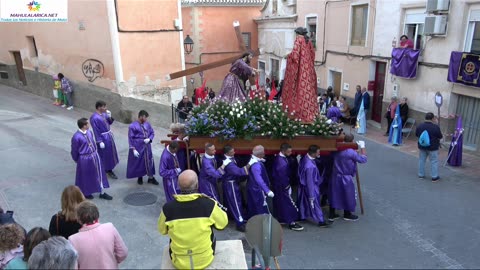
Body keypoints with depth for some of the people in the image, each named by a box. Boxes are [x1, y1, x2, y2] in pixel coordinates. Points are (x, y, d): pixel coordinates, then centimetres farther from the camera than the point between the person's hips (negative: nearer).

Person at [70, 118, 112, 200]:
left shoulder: (89, 132, -3)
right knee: (86, 176, 12)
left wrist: (94, 153, 17)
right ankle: (85, 193, 35)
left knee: (99, 173, 13)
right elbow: (74, 151, -9)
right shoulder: (76, 137, -22)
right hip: (85, 159, -6)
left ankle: (102, 193, 27)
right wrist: (77, 161, 5)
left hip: (94, 156, 7)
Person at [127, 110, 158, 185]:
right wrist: (133, 149, -13)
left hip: (147, 147, 4)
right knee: (138, 162, 10)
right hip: (138, 147, -4)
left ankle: (151, 177, 21)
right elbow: (131, 139, -10)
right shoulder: (133, 126, -14)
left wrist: (149, 139, -10)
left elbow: (152, 133, 10)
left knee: (149, 161, 8)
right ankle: (140, 177, 29)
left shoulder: (147, 124, -1)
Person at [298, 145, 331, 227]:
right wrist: (311, 196, -19)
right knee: (314, 204, 7)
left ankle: (302, 216, 40)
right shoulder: (310, 166, -36)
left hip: (304, 185, 9)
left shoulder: (305, 157, -10)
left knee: (304, 202, 23)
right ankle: (321, 221, 21)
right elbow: (310, 181, -28)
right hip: (311, 187, -9)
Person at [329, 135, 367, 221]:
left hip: (336, 176, 6)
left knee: (334, 194, 14)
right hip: (346, 178, -6)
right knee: (348, 195, 13)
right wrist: (362, 147, 0)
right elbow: (363, 159, -12)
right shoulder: (351, 152, -22)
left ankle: (331, 214, 23)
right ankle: (347, 214, 29)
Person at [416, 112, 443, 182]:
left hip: (422, 146, 4)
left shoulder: (420, 126, -5)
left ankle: (421, 175, 24)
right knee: (434, 162, 5)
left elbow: (416, 134, 7)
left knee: (421, 160, 15)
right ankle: (434, 177, 9)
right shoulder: (435, 127, -19)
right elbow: (440, 136, -9)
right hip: (433, 147, -4)